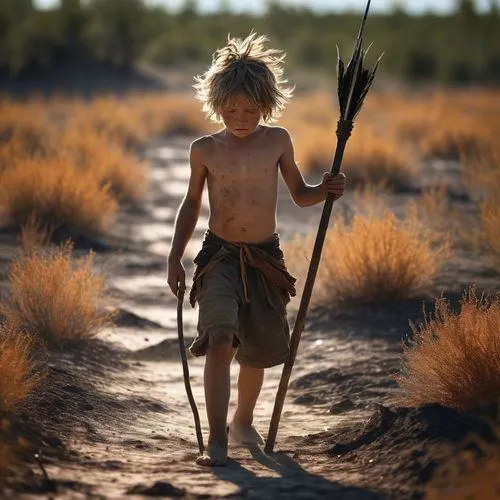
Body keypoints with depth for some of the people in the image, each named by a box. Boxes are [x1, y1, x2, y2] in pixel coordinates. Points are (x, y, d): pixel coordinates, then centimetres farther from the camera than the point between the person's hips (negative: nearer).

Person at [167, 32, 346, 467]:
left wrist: (326, 190, -9)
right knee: (220, 341, -21)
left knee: (257, 350, 12)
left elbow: (300, 194, 12)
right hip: (219, 256, -2)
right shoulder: (205, 150, -1)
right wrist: (175, 258, 9)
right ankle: (217, 440, -18)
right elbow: (192, 204, 12)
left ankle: (243, 422, 38)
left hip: (266, 258, 2)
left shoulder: (278, 141, 1)